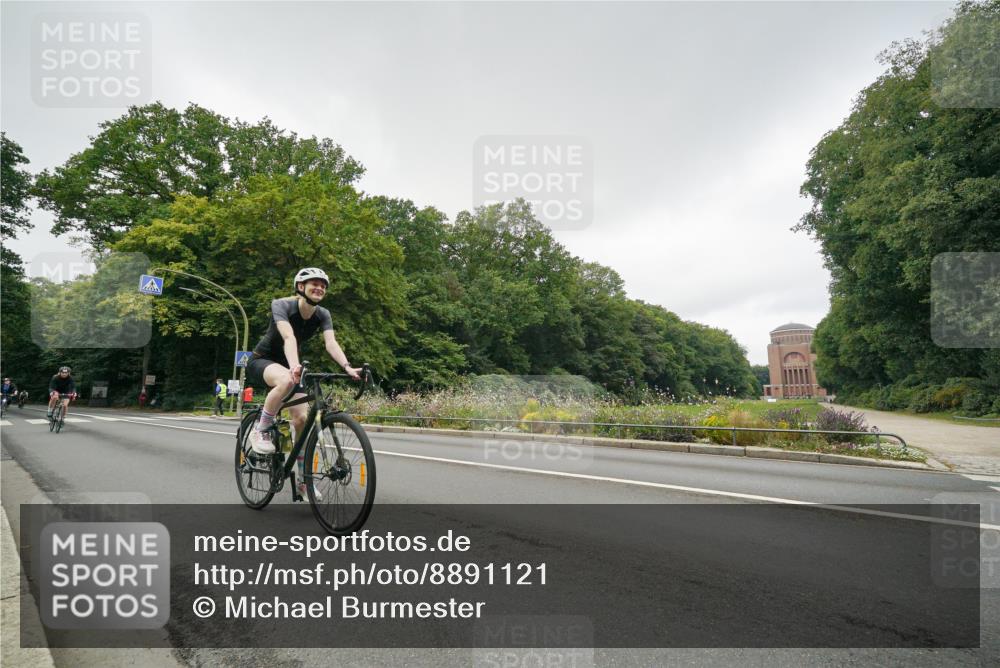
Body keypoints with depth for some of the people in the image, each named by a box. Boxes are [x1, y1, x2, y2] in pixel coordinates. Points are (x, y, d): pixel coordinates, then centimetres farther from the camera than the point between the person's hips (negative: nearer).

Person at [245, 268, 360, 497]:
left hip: (287, 364, 5)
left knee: (302, 418, -11)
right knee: (286, 380, -40)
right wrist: (294, 365, -58)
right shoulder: (282, 305, -23)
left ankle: (303, 480, 2)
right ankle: (261, 432, -19)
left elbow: (331, 343, -26)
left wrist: (348, 367, -44)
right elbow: (289, 337, -40)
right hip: (262, 361, -5)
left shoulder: (322, 315, -9)